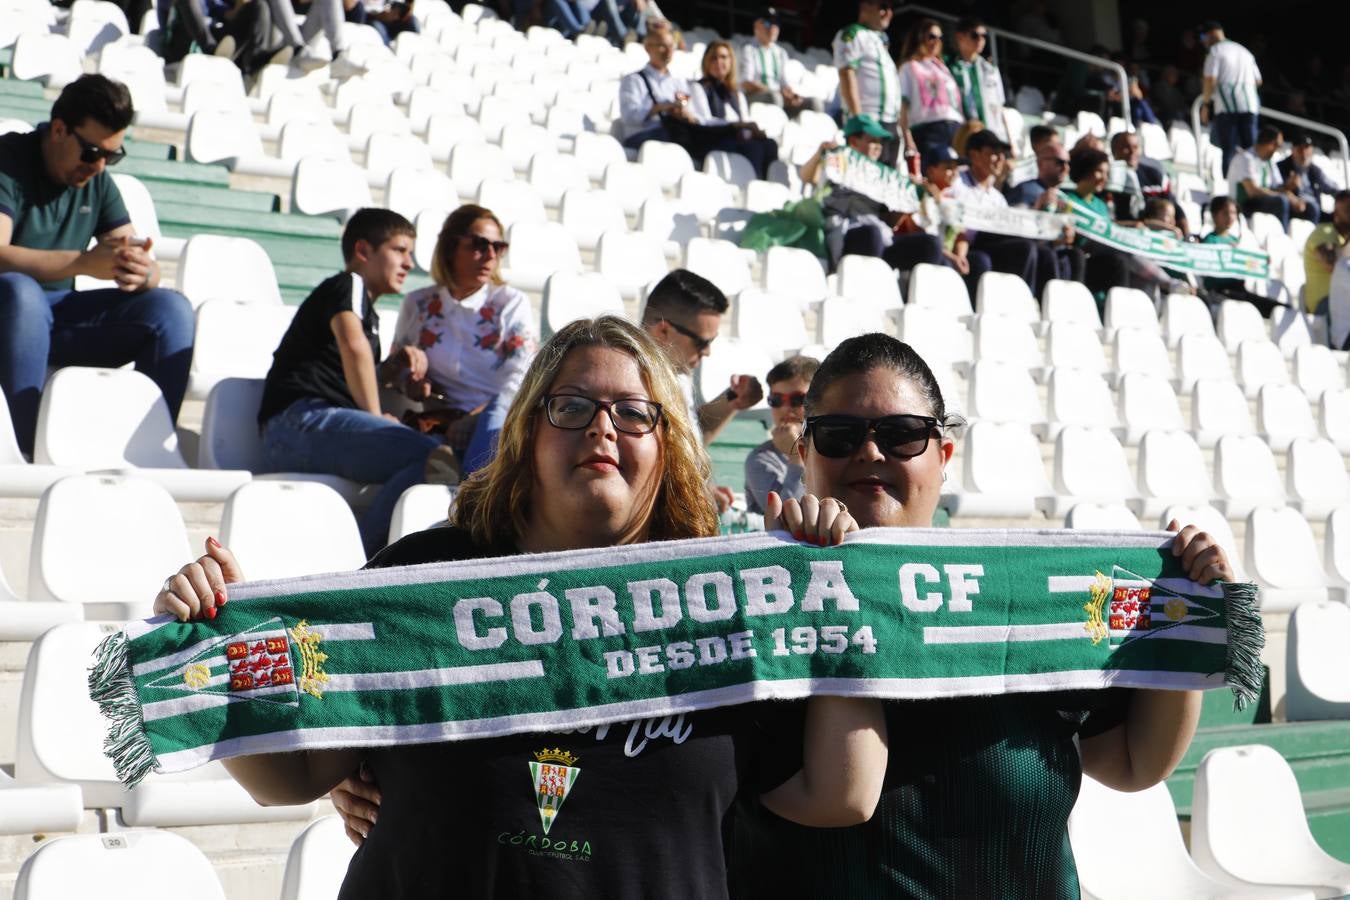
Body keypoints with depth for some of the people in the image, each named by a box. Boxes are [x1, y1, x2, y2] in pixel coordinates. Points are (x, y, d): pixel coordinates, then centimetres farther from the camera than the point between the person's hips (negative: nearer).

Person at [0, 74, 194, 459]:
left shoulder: (98, 181, 9)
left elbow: (143, 262, 2)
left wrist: (143, 272, -24)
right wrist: (86, 262, -38)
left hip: (60, 316, 5)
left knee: (170, 308, -15)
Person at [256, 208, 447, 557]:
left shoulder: (370, 314, 35)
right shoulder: (348, 284, 6)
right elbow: (353, 345, -15)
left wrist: (393, 368, 19)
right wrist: (377, 416, -9)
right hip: (300, 420, -9)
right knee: (435, 458, -28)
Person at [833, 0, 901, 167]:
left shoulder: (880, 40, 25)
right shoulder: (852, 35, 0)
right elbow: (847, 76, -11)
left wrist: (898, 122, 16)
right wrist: (859, 118, -20)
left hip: (890, 123, 8)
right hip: (869, 121, -8)